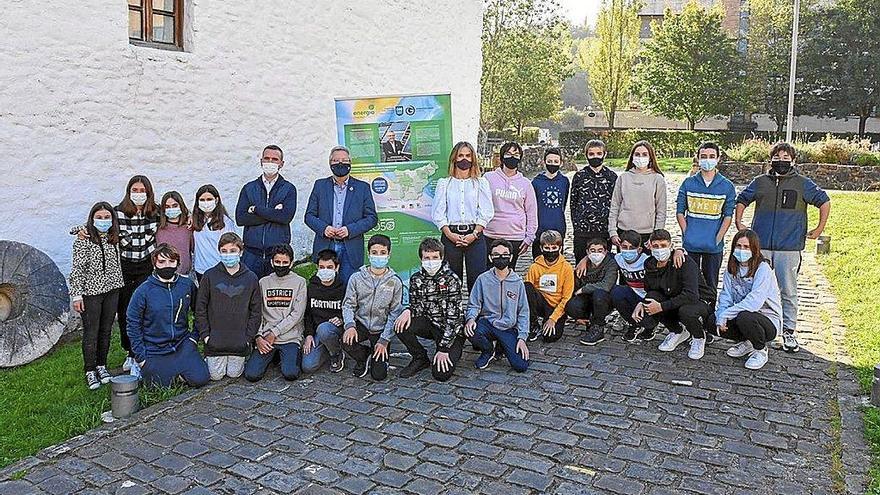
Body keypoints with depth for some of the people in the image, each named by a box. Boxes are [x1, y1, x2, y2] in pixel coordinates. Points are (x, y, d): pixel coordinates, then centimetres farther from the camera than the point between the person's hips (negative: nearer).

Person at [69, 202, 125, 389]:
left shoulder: (113, 238, 6)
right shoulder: (83, 240, -10)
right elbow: (77, 268, -12)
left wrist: (118, 284, 14)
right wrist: (76, 295, -14)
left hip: (112, 290, 5)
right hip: (91, 291, -5)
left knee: (106, 330, 12)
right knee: (91, 332, 1)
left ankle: (102, 365, 25)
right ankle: (90, 371, 12)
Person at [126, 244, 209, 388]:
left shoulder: (187, 285, -3)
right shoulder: (144, 291, -11)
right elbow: (132, 324, -6)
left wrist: (195, 335, 3)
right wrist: (140, 357, -7)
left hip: (182, 344, 2)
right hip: (154, 351, -2)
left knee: (200, 379, -12)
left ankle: (178, 367, 19)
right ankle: (140, 368, 28)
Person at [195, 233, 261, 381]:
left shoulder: (251, 278, -3)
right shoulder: (210, 276, -4)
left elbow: (256, 311, 1)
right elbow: (200, 307, 1)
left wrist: (249, 337, -4)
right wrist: (205, 334, -5)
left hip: (240, 341, 0)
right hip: (215, 339, 0)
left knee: (234, 373, 7)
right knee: (215, 375, 5)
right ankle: (209, 358, 35)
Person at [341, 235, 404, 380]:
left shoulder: (395, 282, -6)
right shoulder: (357, 278, -4)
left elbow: (394, 313, -6)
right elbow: (348, 304, -3)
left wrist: (384, 340, -12)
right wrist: (350, 325, -23)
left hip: (381, 329, -1)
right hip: (361, 324, 1)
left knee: (379, 374, -10)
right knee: (347, 341, -32)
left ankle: (380, 357, 28)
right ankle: (364, 358, 4)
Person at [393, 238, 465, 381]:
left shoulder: (451, 279, -16)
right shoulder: (416, 279, 1)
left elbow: (453, 316, -19)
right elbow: (417, 306, 3)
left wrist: (443, 349, -22)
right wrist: (408, 311, -24)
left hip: (452, 330, -5)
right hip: (430, 324, 5)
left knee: (441, 374, -21)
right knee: (401, 325, -23)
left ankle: (454, 351, 14)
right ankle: (420, 359, 2)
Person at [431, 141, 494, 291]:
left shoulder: (481, 183, 11)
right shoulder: (444, 183, 11)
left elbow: (486, 212, 3)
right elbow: (438, 213, 4)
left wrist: (474, 234, -9)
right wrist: (450, 235, -8)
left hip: (475, 235, 0)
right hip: (451, 235, 0)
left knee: (477, 278, -6)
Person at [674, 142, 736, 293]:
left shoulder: (727, 186, 2)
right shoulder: (688, 183, 3)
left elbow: (728, 216, 1)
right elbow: (680, 212, 4)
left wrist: (717, 239, -8)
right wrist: (687, 235, -5)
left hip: (714, 246, 0)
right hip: (690, 245, 0)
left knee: (711, 284, 9)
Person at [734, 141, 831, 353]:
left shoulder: (803, 183, 3)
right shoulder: (760, 182, 9)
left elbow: (824, 201, 8)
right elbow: (741, 200, 20)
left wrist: (819, 229, 5)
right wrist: (738, 223, 11)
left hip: (789, 248, -2)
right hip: (760, 246, 2)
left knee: (788, 292, 4)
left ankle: (788, 331, 14)